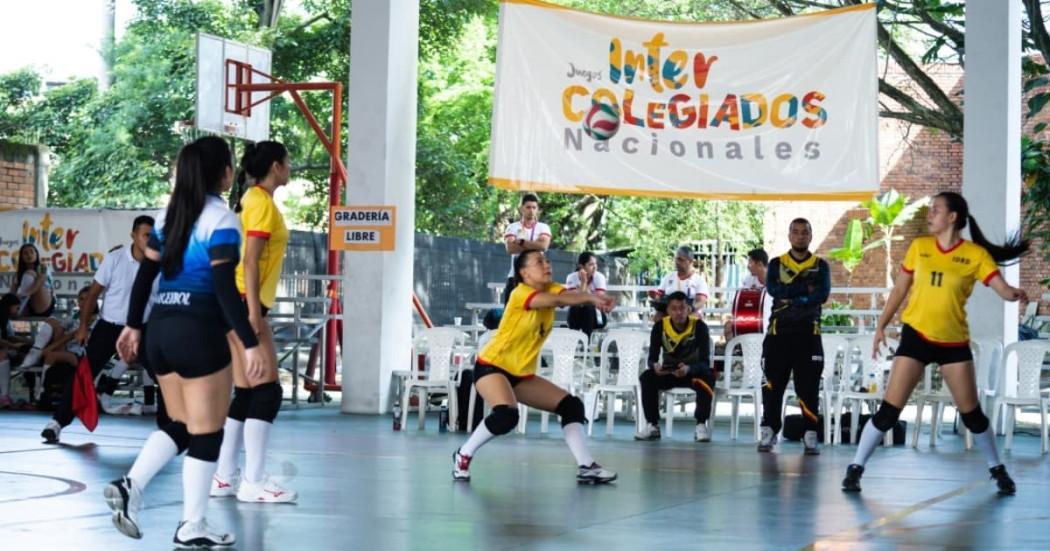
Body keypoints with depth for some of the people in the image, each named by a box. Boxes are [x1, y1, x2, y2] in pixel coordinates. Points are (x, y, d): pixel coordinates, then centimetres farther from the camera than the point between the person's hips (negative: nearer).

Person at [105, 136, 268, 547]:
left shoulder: (171, 214, 11)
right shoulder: (220, 219, -11)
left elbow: (145, 273, 13)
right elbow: (225, 289, -17)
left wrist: (133, 325, 21)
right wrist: (250, 344, -17)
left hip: (161, 329, 7)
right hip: (199, 333, -7)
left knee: (180, 426, 18)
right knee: (206, 433, 3)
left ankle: (130, 485, 0)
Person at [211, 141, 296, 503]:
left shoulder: (255, 199, 18)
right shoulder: (262, 202, -10)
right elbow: (249, 260, -18)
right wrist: (254, 312, -22)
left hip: (242, 305, 10)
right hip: (245, 302, -10)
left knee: (246, 393, 10)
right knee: (267, 391, -10)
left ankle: (224, 477, 11)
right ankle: (253, 481, -10)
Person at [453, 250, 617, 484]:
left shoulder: (550, 289, 0)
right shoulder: (520, 293, -19)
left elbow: (567, 296, -25)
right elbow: (555, 300, -39)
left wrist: (594, 298, -46)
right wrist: (590, 297, -52)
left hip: (523, 374, 8)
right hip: (491, 366, -8)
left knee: (571, 405, -1)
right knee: (506, 415, -31)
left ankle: (586, 467, -1)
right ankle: (463, 455, -9)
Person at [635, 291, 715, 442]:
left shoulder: (699, 326, -17)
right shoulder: (660, 326, -11)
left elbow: (705, 361, -24)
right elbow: (652, 358, -12)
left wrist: (688, 368, -46)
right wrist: (655, 366, -38)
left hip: (693, 371, -2)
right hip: (668, 373, 2)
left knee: (707, 376, -35)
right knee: (647, 377, -26)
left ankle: (701, 425, -21)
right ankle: (652, 425, -16)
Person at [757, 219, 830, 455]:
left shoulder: (821, 265, 7)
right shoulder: (776, 264, 9)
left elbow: (823, 294, -10)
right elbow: (772, 289, -10)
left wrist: (790, 297, -14)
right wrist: (805, 287, -14)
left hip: (809, 333, -1)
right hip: (778, 332, 1)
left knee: (809, 387, -3)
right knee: (773, 385, 2)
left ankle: (810, 436, -1)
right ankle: (768, 432, 8)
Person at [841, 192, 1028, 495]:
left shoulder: (976, 254, -6)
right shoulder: (919, 247, 1)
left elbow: (1004, 290, -14)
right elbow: (899, 290, 10)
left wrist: (1015, 294, -36)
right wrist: (881, 325, 9)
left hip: (954, 342, -1)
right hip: (916, 336, 1)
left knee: (972, 412, 6)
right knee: (890, 408, -6)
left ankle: (998, 470, 25)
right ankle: (855, 468, 0)